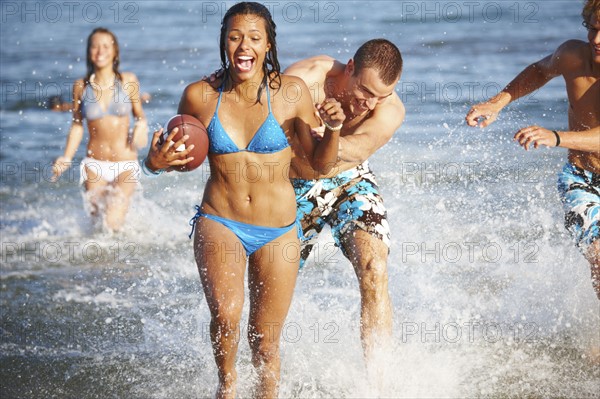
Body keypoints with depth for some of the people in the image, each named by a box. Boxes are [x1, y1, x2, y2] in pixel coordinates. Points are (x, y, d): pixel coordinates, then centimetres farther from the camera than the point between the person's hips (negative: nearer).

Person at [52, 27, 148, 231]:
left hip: (126, 165, -1)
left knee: (113, 224, -13)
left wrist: (141, 126, -12)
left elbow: (139, 114, 10)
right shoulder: (81, 86, -1)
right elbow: (77, 126, 6)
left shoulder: (128, 81, -3)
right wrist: (66, 158, -5)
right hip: (95, 165, 2)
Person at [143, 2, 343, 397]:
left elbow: (321, 163, 3)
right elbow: (184, 154, 11)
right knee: (226, 315, -25)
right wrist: (155, 162, -10)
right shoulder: (200, 96, -6)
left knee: (266, 341, 8)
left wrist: (333, 128, -17)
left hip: (277, 231, 1)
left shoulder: (291, 91, -6)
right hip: (218, 223, -1)